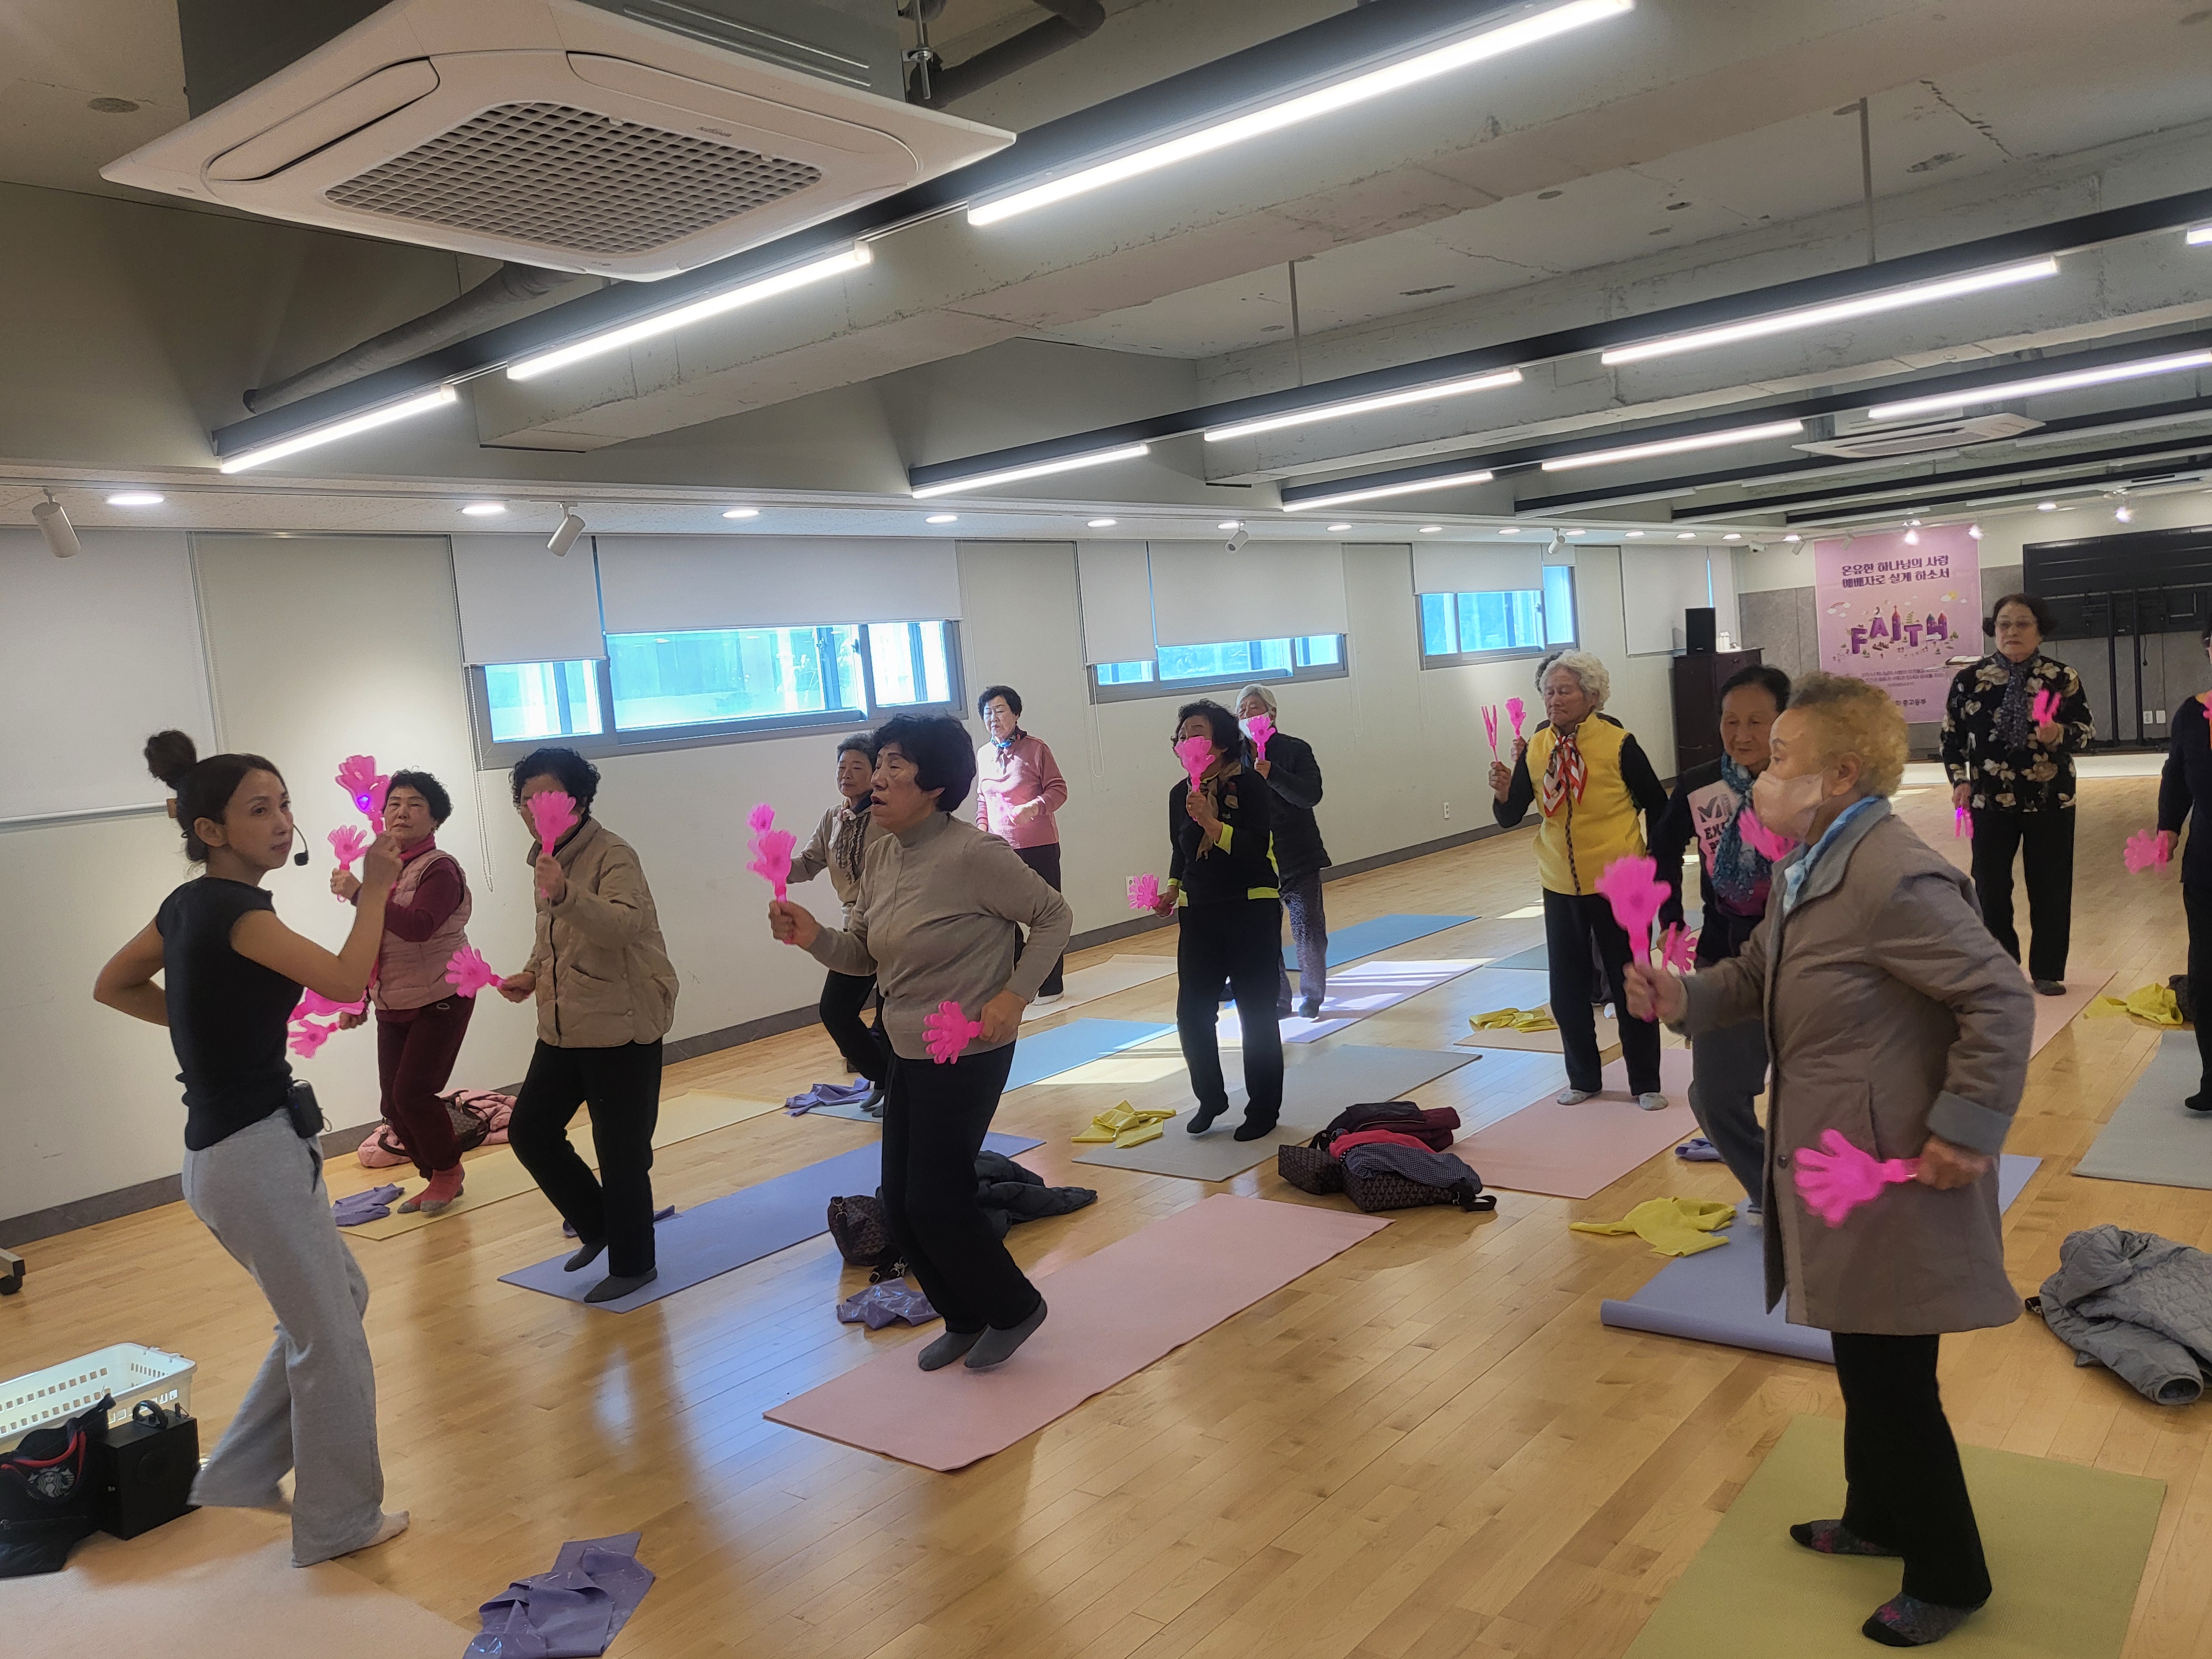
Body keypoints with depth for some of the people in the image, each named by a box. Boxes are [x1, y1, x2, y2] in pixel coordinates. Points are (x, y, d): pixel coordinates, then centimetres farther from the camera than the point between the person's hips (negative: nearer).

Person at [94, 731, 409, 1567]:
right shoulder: (232, 909, -19)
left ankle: (242, 1474, 31)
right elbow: (346, 980, -24)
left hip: (223, 1147, 9)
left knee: (339, 1298, 23)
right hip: (255, 1152, -9)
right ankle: (339, 1522, 20)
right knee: (329, 1339, 5)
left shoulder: (186, 904, 7)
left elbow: (111, 985, 20)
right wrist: (375, 891, -11)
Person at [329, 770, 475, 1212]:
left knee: (413, 1093, -11)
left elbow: (419, 927, -31)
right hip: (393, 1007, 7)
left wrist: (360, 894, -35)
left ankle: (448, 1171, 13)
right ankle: (438, 1179, 24)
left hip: (441, 1001, -7)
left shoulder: (439, 868, -13)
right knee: (393, 1104, 5)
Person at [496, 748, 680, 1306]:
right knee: (529, 1130, 11)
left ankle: (632, 1264, 19)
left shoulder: (612, 855, -16)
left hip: (622, 1027, -8)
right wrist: (532, 975, 5)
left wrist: (565, 894, -49)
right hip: (563, 1026, 8)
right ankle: (597, 1224, 31)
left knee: (620, 1151, 0)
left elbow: (624, 924, -34)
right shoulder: (547, 860, 10)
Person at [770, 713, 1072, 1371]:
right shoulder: (881, 856, 3)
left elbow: (1054, 917, -10)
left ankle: (1013, 1308, 24)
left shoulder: (973, 854, -19)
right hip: (908, 1055, 8)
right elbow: (863, 954, 9)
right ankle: (964, 1320, 34)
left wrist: (1014, 994, -19)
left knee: (934, 1204, -2)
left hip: (968, 1057, -8)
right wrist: (813, 938, -11)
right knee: (900, 1206, 11)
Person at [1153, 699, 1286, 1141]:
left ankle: (1263, 1109, 19)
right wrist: (1173, 889, 5)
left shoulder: (1250, 788, -12)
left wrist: (1210, 822, -31)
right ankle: (1210, 1099, 25)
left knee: (1256, 1013, 4)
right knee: (1192, 1012, 3)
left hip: (1252, 910, -5)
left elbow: (1258, 849, -23)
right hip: (1199, 914, 5)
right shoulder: (1181, 794, 5)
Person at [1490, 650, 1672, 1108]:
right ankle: (1583, 1079, 28)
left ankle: (1646, 1083, 21)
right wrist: (1504, 792, -22)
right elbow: (1510, 819, -2)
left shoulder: (1617, 743, -12)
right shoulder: (1535, 748, -2)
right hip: (1561, 887, 4)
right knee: (1568, 991, 11)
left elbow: (1657, 806, -2)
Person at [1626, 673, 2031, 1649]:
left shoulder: (1894, 880, -25)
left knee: (1892, 1383, 6)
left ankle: (1947, 1578, 27)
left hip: (1893, 1174, -9)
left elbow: (2001, 998, -24)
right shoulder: (1806, 868, 5)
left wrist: (1965, 1132, -22)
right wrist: (1683, 997, -2)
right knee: (1864, 1369, 25)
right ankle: (1878, 1519, 45)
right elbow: (1758, 975, 16)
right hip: (1836, 1169, 9)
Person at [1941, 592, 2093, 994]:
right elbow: (1952, 736, 4)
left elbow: (2087, 728, 0)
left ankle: (2047, 971, 21)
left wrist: (2060, 734, -21)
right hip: (1991, 799, 0)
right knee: (1990, 886, 5)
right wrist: (1960, 780, -7)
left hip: (2051, 799, 0)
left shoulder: (2062, 677, -3)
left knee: (2050, 886, 7)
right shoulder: (1969, 679, -2)